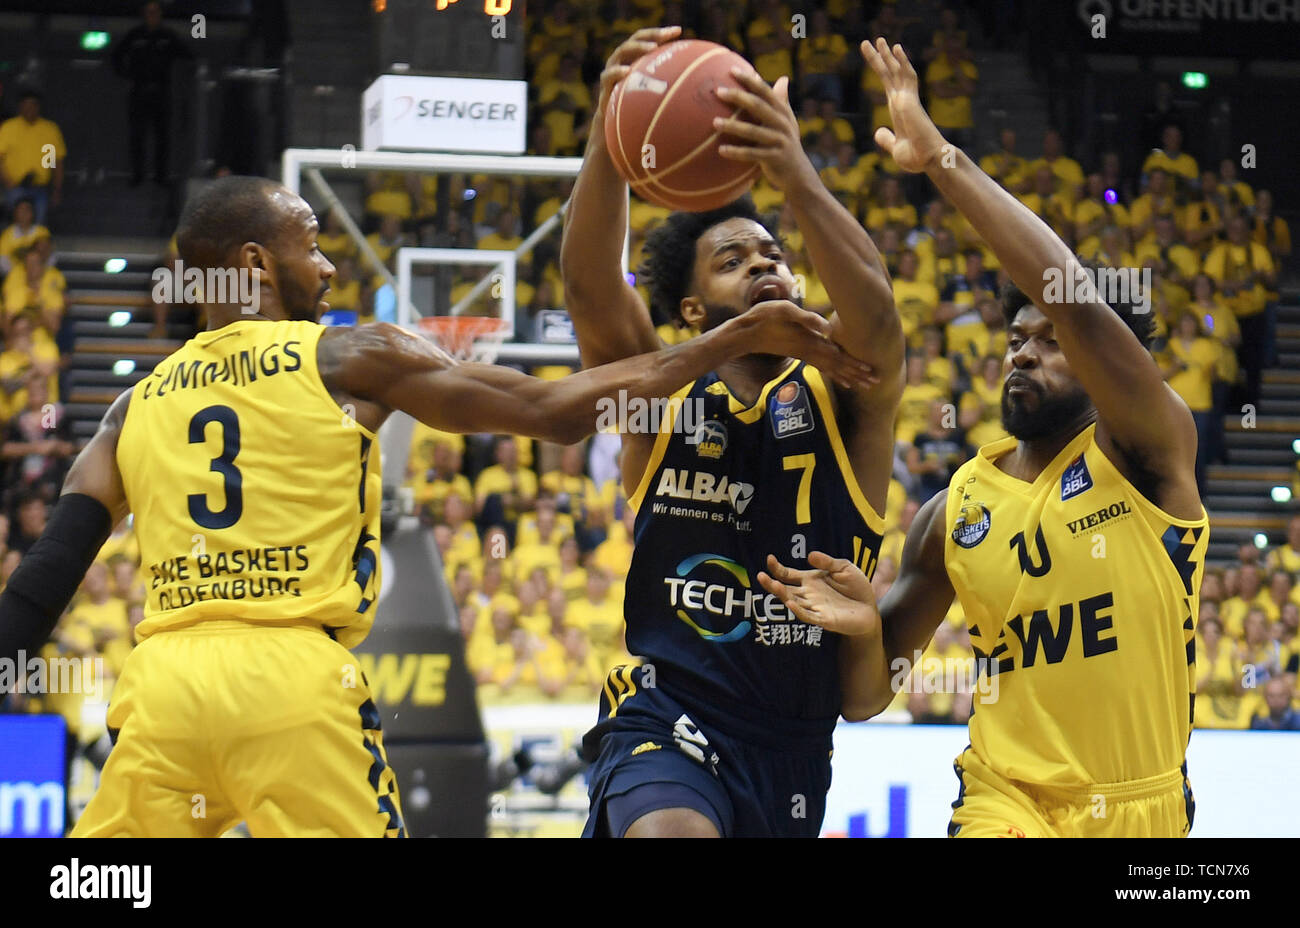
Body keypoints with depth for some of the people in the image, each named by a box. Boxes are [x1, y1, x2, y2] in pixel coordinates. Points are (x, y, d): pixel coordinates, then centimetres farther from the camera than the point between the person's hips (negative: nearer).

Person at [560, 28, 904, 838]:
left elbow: (873, 311, -22)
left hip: (791, 749, 3)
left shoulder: (842, 398, 1)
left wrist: (796, 175, -41)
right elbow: (591, 291, -17)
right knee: (670, 834, -34)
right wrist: (609, 143, -36)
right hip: (665, 726, -3)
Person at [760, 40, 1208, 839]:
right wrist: (865, 629, -14)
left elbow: (1073, 297, -23)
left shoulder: (1148, 454, -6)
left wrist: (941, 158, -22)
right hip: (1007, 802, 1)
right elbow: (866, 698, 9)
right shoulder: (954, 512, 5)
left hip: (1143, 812, -1)